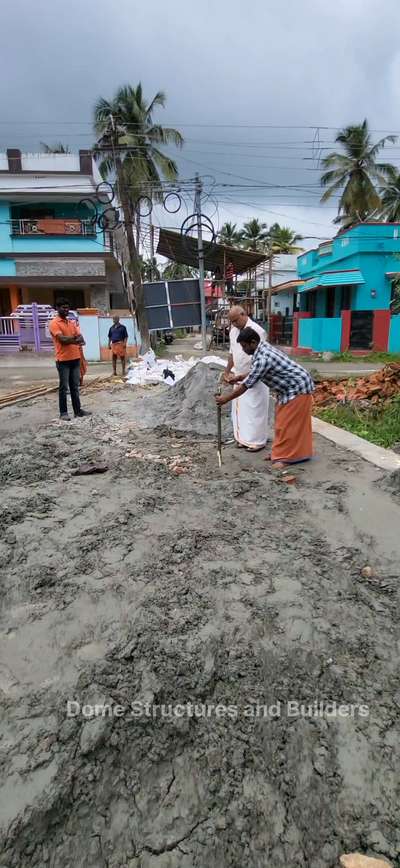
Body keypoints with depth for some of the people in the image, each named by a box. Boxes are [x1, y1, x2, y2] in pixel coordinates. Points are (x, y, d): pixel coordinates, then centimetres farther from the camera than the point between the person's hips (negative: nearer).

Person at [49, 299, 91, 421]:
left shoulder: (72, 322, 15)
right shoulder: (54, 323, -8)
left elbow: (79, 337, 7)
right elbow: (62, 339, -19)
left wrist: (77, 340, -16)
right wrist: (75, 339, -8)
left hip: (75, 358, 7)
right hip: (63, 360, -6)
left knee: (75, 386, 12)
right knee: (64, 387, 0)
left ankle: (78, 410, 18)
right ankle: (63, 412, 7)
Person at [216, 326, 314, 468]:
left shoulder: (264, 358, -28)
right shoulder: (262, 349, 2)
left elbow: (247, 385, -24)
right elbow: (256, 372, 21)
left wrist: (226, 398, -17)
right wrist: (240, 377, 20)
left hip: (297, 388, -10)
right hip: (289, 389, 10)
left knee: (288, 423, -5)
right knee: (282, 421, 15)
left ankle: (285, 457, 4)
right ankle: (280, 452, 24)